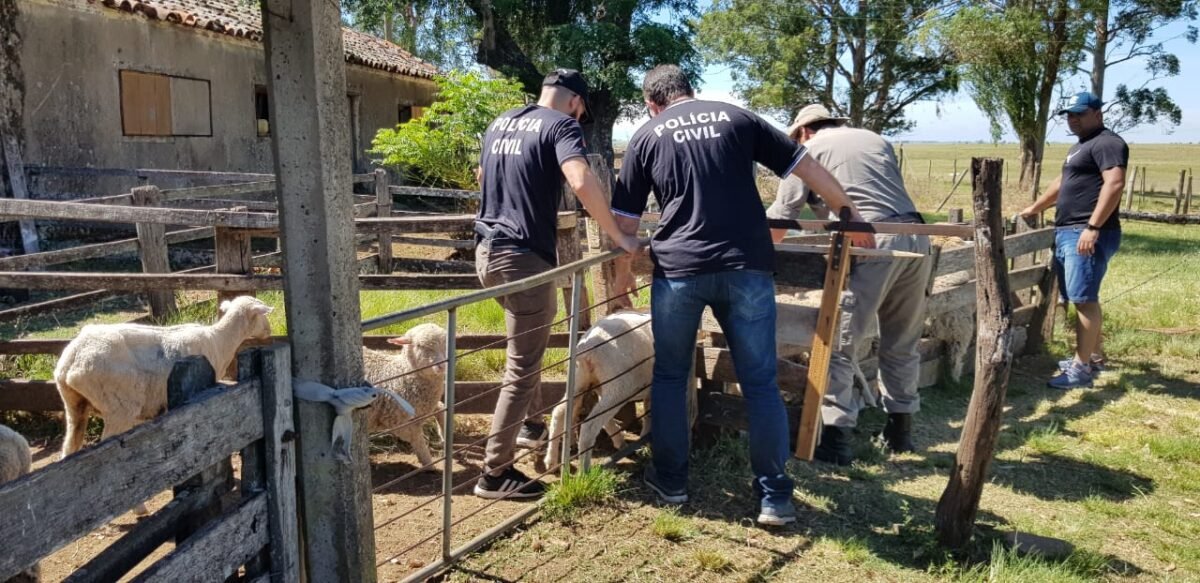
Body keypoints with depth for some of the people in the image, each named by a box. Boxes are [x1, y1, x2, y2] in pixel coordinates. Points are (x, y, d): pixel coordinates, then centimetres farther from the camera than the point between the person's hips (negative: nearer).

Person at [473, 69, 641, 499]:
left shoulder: (499, 124, 16)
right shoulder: (561, 125, -7)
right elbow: (582, 183, -26)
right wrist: (618, 237, -16)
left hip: (487, 250, 9)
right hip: (524, 256, -8)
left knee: (528, 347, 29)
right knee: (522, 369, -1)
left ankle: (526, 422, 39)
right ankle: (495, 474, 4)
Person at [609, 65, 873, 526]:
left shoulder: (647, 136, 12)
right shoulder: (737, 118, 13)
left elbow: (625, 219, 14)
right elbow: (808, 167, 14)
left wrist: (623, 271, 29)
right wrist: (851, 215, 25)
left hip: (678, 269, 0)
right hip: (746, 267, 1)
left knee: (670, 376, 17)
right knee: (760, 382, 8)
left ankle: (670, 480, 26)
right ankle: (775, 497, 12)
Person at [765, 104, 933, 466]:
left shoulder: (810, 150, 12)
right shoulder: (876, 140, 28)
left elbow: (780, 221, 8)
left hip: (873, 244, -6)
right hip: (915, 239, 6)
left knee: (841, 344, 0)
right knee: (902, 343, 17)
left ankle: (835, 438, -2)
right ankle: (900, 430, 26)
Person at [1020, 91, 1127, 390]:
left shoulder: (1107, 143, -8)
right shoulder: (1080, 146, 24)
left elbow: (1115, 184, -21)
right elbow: (1062, 183, 36)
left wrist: (1093, 227, -27)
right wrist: (1034, 208, 44)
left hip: (1087, 234, -10)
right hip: (1066, 233, 10)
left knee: (1085, 300, -11)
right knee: (1083, 300, 14)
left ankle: (1082, 368, -10)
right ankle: (1093, 357, 23)